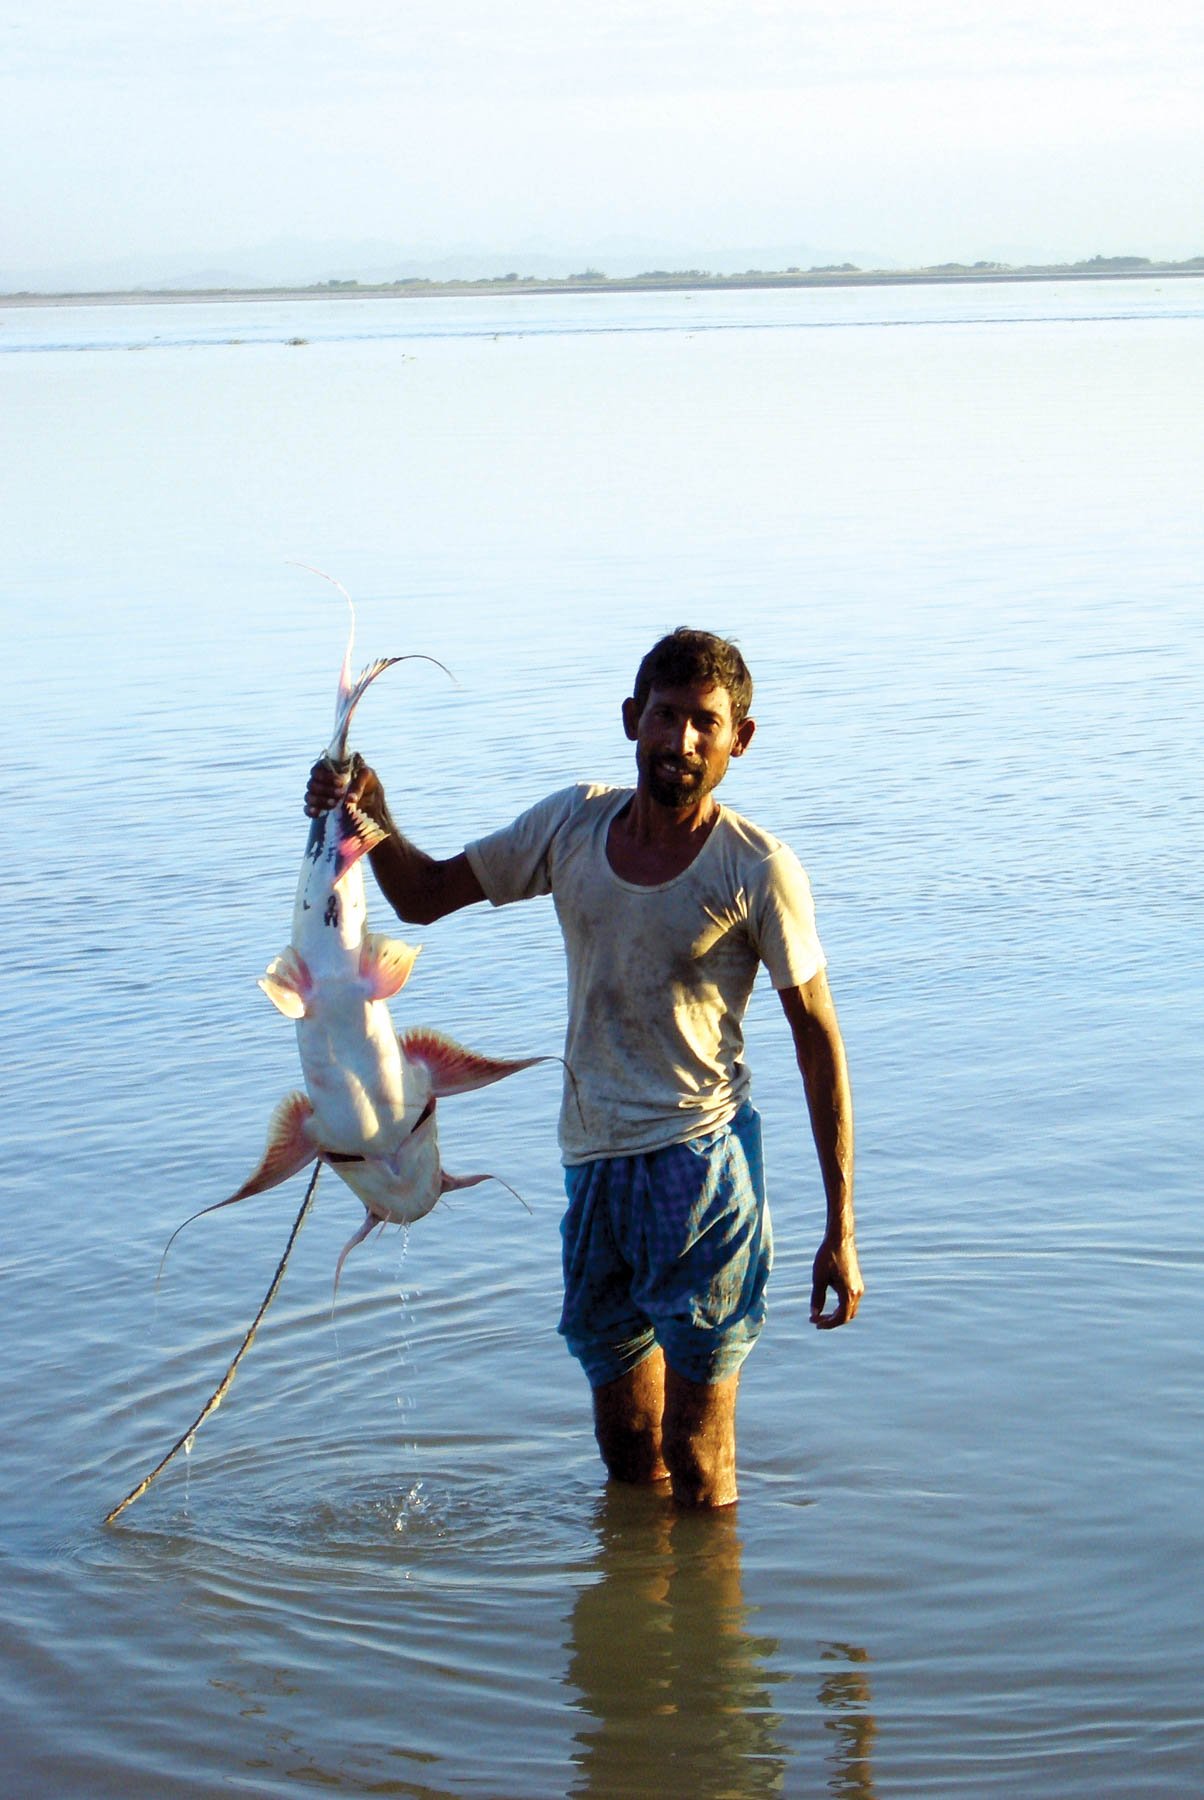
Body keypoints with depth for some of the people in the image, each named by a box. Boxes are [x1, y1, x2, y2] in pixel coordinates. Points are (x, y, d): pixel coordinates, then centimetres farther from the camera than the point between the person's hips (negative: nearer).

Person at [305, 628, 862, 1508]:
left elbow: (819, 1041, -6)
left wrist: (840, 1230, -9)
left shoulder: (759, 870, -8)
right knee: (626, 1450, 18)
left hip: (699, 1164, -5)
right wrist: (373, 817, -7)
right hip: (593, 1161, 5)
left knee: (696, 1464, -5)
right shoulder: (575, 824, 6)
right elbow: (424, 896, 15)